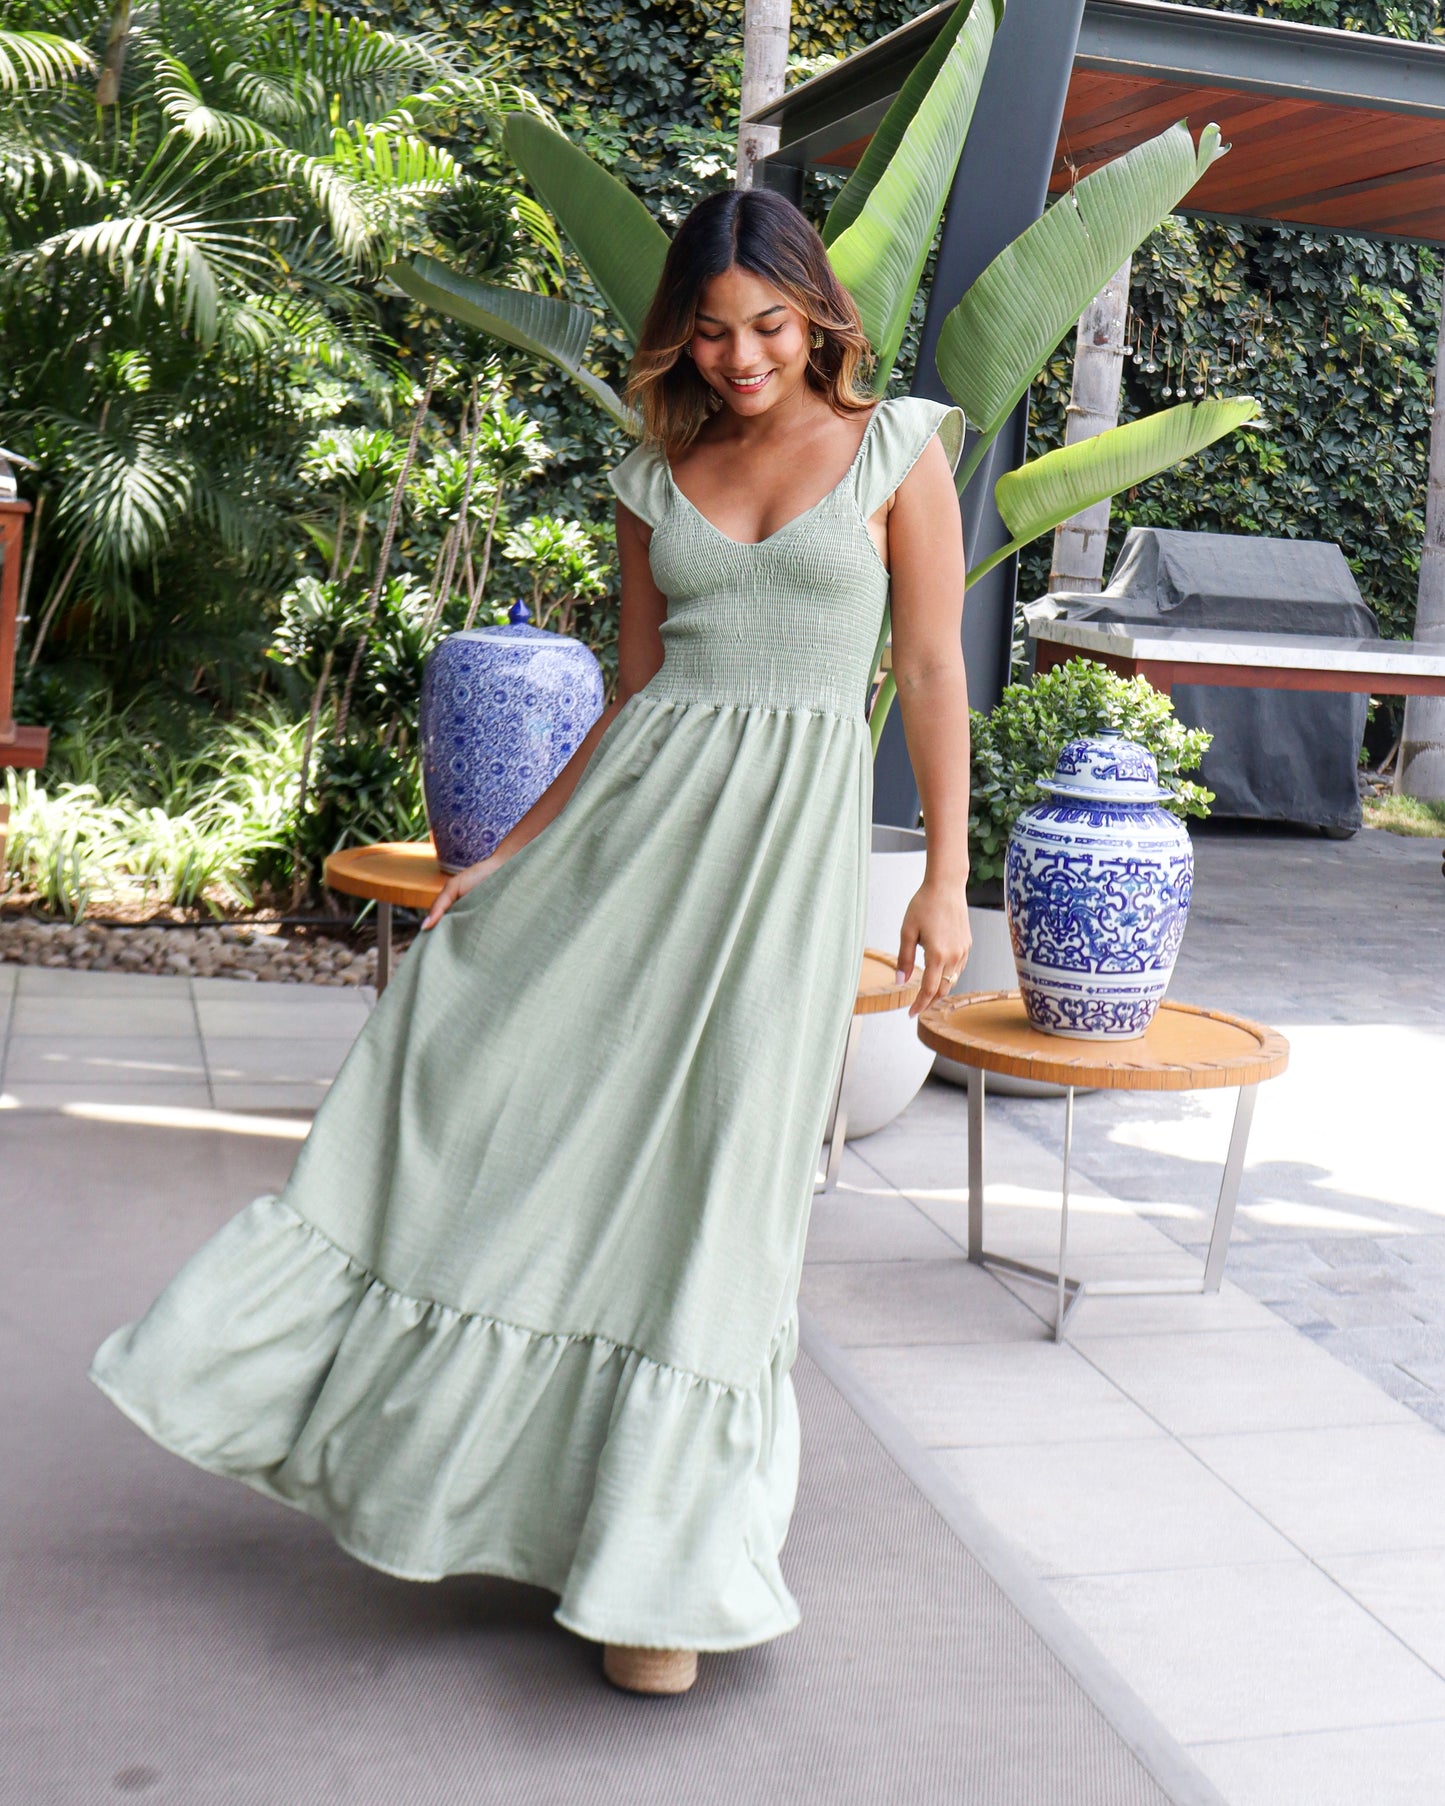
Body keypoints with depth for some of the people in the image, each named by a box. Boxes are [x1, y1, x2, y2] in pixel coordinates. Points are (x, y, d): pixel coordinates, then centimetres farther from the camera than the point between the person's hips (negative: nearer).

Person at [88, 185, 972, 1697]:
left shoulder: (897, 446, 4)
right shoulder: (655, 476, 13)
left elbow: (932, 671, 2)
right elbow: (634, 691, 14)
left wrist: (944, 881, -2)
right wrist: (509, 857, 10)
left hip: (796, 813, -3)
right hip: (639, 801, 4)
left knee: (718, 1153, -5)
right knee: (484, 1074, -2)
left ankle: (654, 1563, 7)